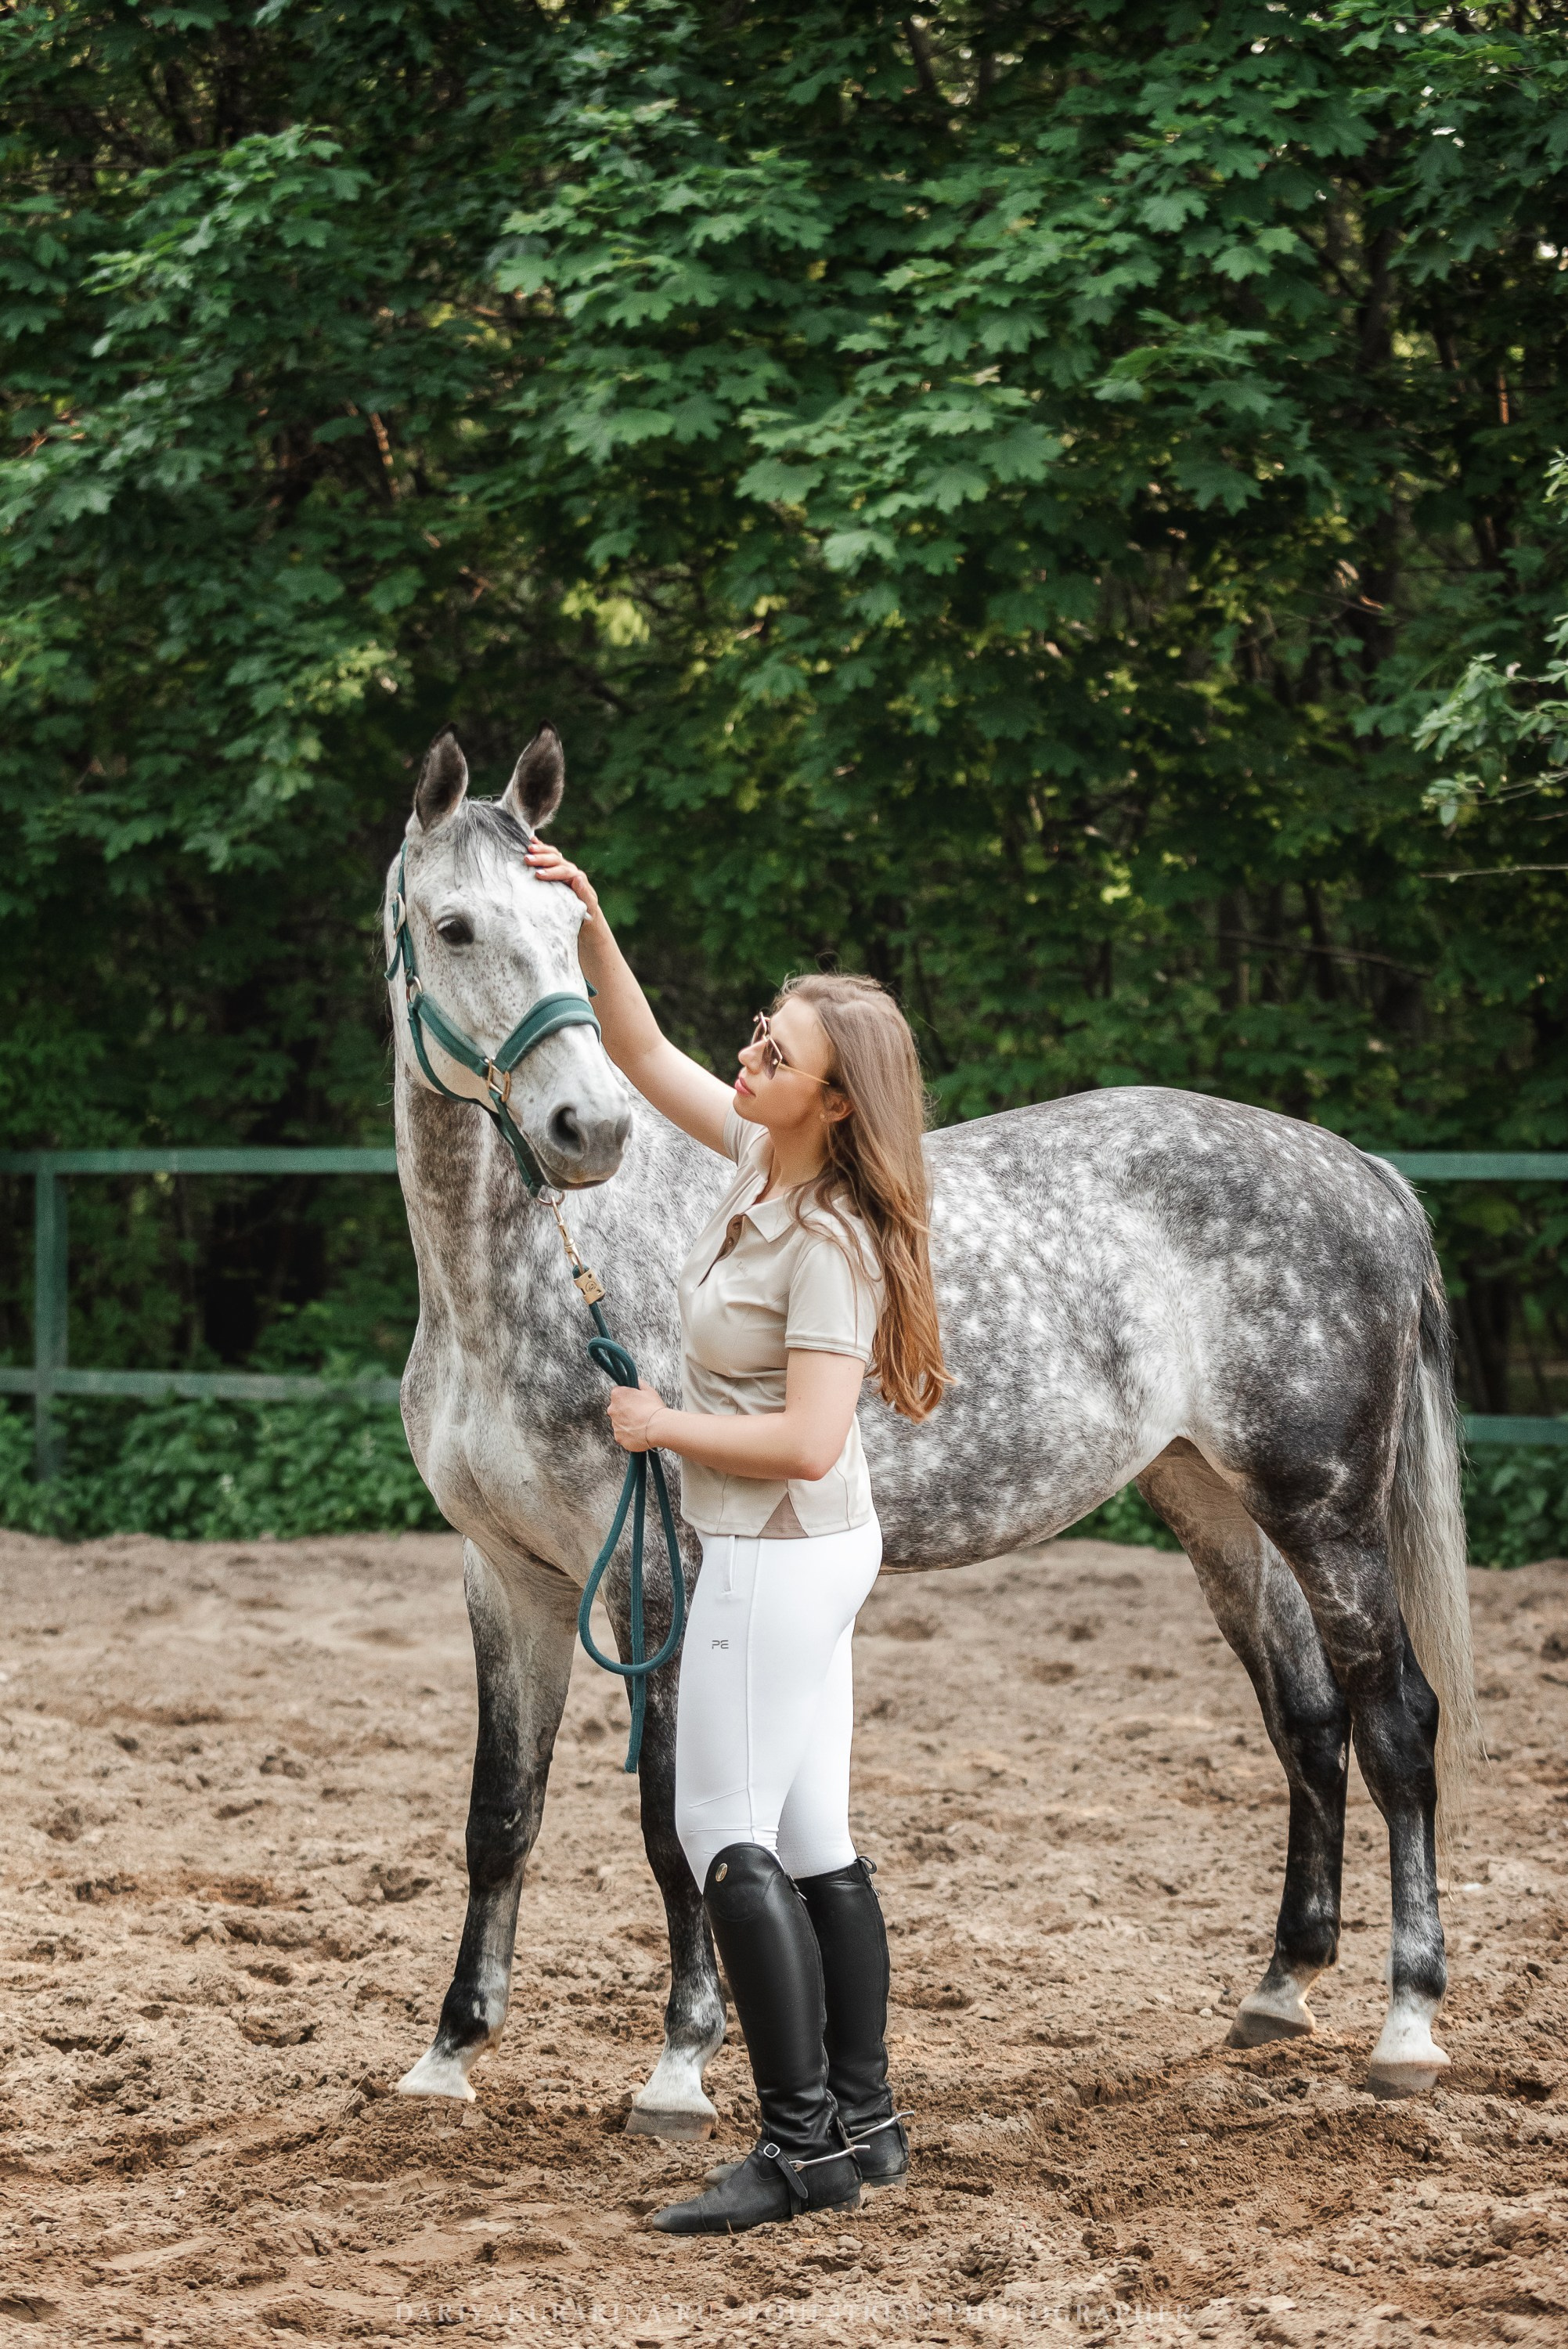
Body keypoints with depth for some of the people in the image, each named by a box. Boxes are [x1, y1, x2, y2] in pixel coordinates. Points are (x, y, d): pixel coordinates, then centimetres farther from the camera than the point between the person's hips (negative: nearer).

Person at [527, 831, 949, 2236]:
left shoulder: (830, 1244, -22)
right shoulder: (763, 1156, 3)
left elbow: (806, 1439, -28)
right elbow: (645, 1054, 14)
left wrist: (664, 1425, -16)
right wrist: (589, 926, 2)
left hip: (781, 1557, -9)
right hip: (801, 1553, 9)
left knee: (724, 1835, -7)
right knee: (811, 1841, 12)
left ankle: (805, 2143, -5)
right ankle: (865, 2123, 18)